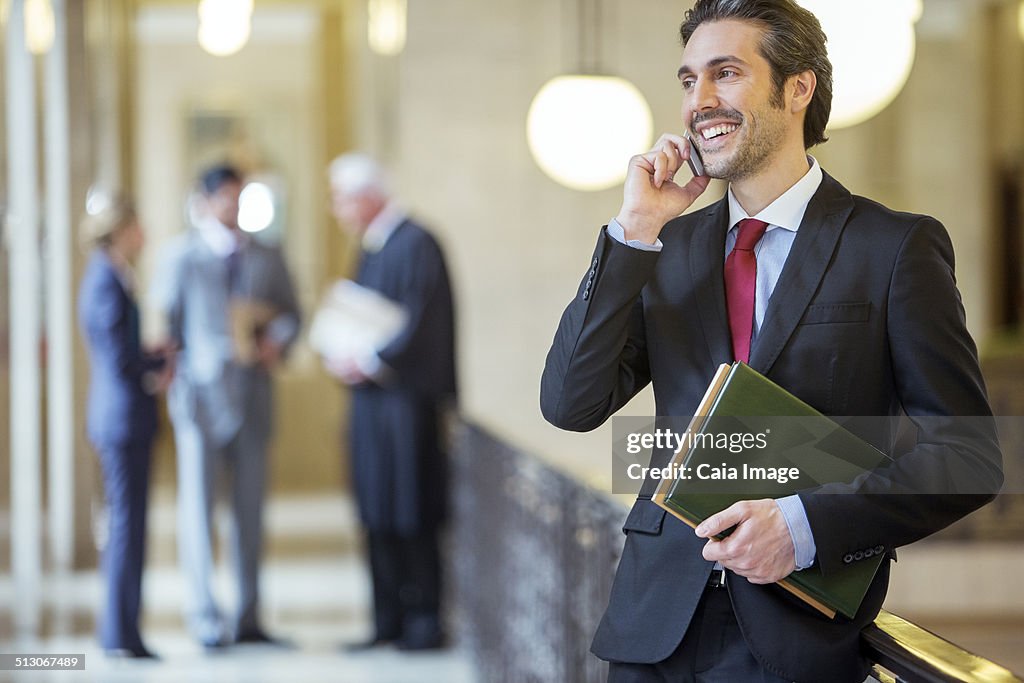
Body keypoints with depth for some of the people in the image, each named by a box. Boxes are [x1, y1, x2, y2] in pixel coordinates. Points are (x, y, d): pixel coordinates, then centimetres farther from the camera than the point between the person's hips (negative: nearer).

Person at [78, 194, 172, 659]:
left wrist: (153, 358, 5)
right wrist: (161, 363, -3)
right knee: (127, 522, -6)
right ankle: (121, 634, -3)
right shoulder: (110, 281, -15)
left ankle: (119, 632, 16)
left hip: (117, 416, 10)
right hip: (125, 415, -10)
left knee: (126, 523, 12)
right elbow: (120, 360, -20)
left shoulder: (104, 277, 15)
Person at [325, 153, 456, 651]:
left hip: (406, 399, -9)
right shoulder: (372, 249, 17)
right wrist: (345, 357, 3)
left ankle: (424, 622, 2)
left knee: (411, 516, -5)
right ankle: (389, 622, 14)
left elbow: (420, 328, -18)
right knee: (378, 516, 9)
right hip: (371, 400, 9)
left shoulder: (415, 245, -11)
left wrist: (368, 363, -17)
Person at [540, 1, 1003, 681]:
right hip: (658, 623, 4)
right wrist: (635, 233, -7)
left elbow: (968, 454, -7)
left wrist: (806, 526, -18)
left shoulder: (898, 246, -4)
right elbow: (570, 406, 0)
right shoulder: (667, 248, 10)